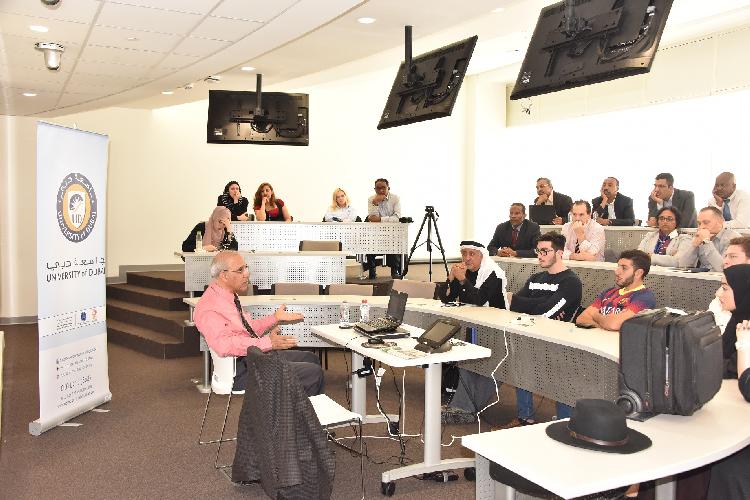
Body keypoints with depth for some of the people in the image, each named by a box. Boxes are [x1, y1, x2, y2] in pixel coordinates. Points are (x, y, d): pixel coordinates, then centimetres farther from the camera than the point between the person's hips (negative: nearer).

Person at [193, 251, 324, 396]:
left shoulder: (229, 297, 12)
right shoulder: (209, 308, -19)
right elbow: (225, 344, -34)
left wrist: (275, 318, 17)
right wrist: (267, 343, -33)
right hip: (243, 371, -11)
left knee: (310, 358, 18)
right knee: (314, 373, -13)